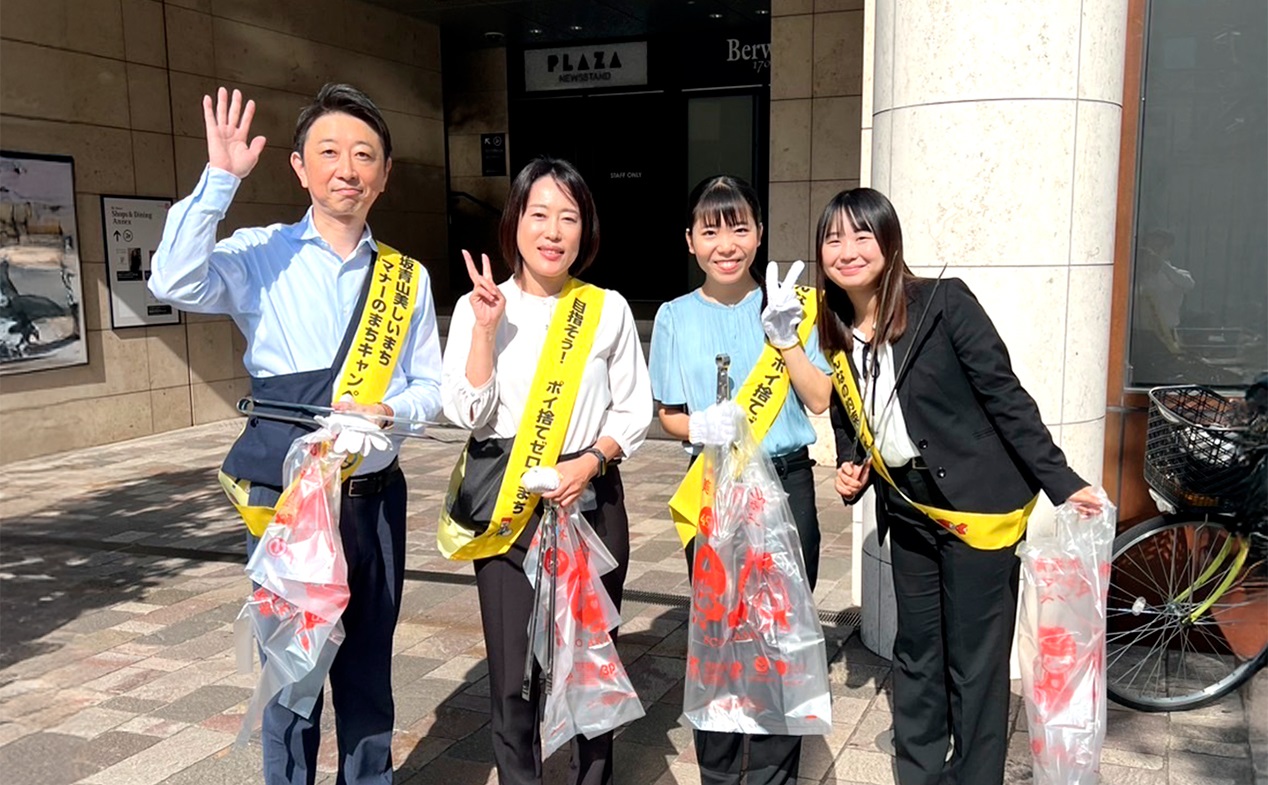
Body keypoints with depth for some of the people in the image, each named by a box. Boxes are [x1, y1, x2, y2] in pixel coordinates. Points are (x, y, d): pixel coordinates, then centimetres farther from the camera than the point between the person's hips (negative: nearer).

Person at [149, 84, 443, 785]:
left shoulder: (406, 279, 7)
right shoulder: (261, 256, -3)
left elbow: (430, 387, 8)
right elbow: (174, 283, -22)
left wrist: (389, 411, -12)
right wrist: (220, 179, -22)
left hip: (374, 497, 3)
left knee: (369, 674, 15)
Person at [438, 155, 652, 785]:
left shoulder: (608, 309, 2)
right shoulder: (479, 307, 0)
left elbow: (635, 410, 5)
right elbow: (467, 412, -7)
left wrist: (591, 461, -11)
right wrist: (485, 327, -15)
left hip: (590, 497, 1)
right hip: (505, 504, 0)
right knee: (513, 669, 4)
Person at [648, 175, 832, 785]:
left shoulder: (788, 306, 0)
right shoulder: (675, 317, 0)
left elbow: (820, 400, -3)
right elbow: (668, 414, 5)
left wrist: (784, 337, -15)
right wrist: (700, 426, -16)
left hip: (786, 483, 0)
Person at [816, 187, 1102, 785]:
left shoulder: (944, 303, -13)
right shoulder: (835, 334, 5)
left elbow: (1006, 397, -14)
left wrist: (1062, 483, -16)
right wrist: (849, 470, -1)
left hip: (977, 508, -6)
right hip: (909, 511, 6)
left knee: (974, 663, 2)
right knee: (915, 652, 15)